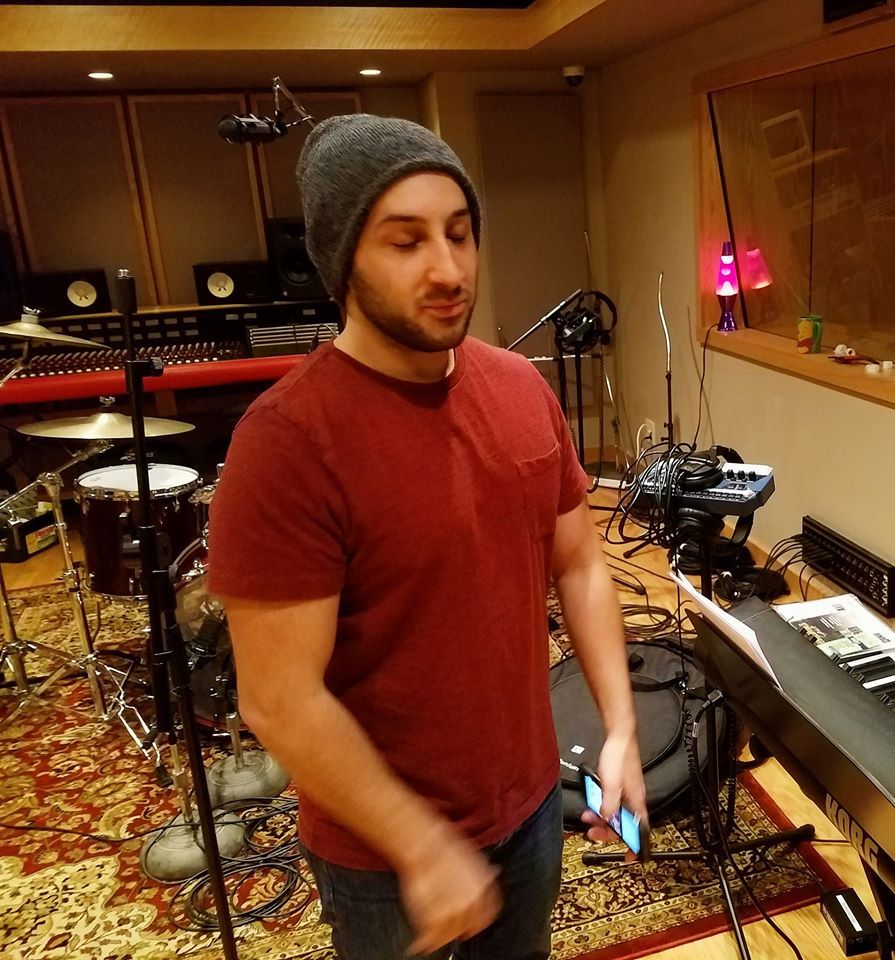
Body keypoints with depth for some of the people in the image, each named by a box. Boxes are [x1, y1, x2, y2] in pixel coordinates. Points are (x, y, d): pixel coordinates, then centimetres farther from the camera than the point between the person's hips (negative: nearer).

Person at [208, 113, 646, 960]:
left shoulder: (521, 387, -6)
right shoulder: (287, 442, -26)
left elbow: (579, 565, 2)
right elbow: (278, 701, -23)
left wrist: (620, 725, -5)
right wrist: (424, 848, -17)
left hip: (531, 795, 6)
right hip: (383, 844, -5)